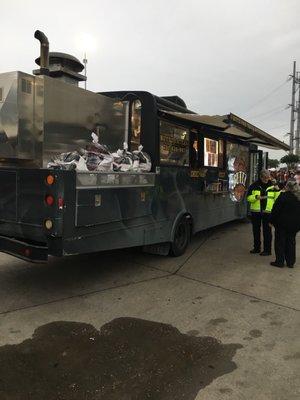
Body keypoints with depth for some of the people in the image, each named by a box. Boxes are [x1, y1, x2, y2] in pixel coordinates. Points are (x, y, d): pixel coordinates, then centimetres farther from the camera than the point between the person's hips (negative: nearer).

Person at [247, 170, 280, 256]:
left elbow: (277, 199, 2)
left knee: (267, 231, 0)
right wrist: (257, 197, -16)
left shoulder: (272, 186, 5)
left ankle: (267, 250, 8)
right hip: (255, 212, 2)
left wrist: (277, 190, -12)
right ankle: (256, 248, 25)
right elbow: (249, 197, 0)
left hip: (267, 212, -1)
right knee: (256, 231, 11)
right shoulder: (254, 186, 3)